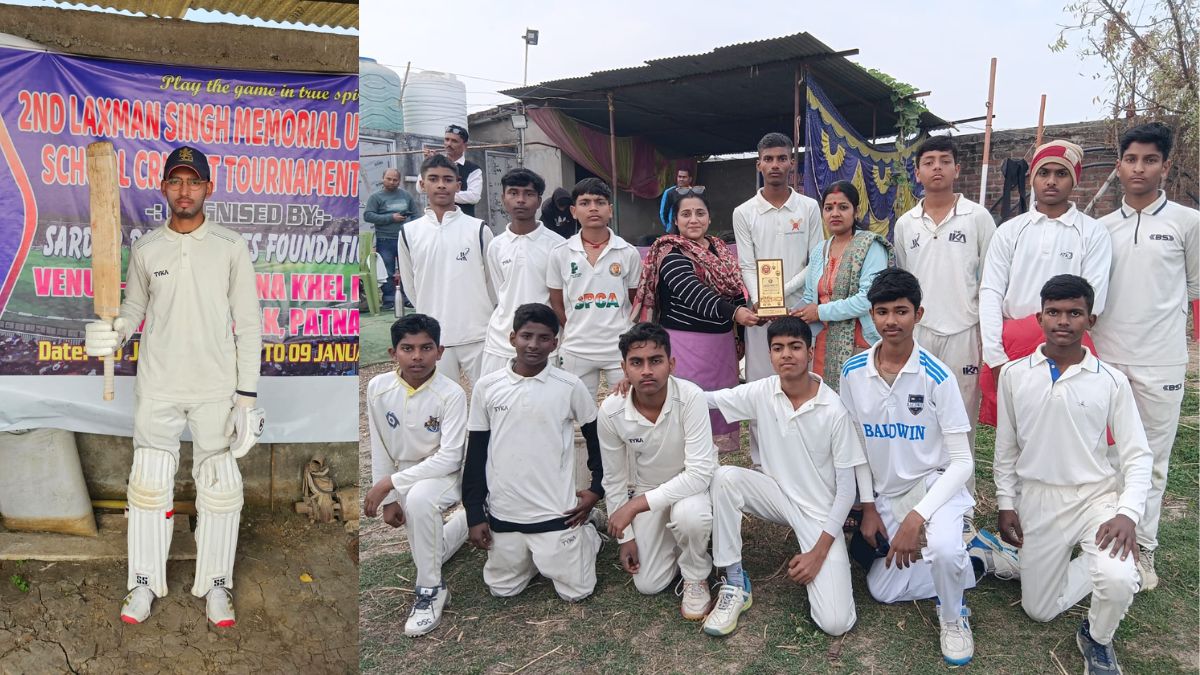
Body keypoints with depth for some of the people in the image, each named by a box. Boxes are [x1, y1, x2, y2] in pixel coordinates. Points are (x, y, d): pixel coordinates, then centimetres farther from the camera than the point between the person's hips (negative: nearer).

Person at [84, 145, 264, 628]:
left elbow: (249, 324, -3)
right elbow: (133, 309, 12)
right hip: (157, 387, 2)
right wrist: (112, 335, -13)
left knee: (220, 488, 5)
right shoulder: (145, 249, 4)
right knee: (149, 485, 8)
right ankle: (145, 582, 27)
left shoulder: (231, 247, -3)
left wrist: (247, 395, -8)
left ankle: (215, 584, 22)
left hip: (217, 388, -2)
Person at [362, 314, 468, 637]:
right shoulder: (378, 387, -12)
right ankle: (464, 521, 51)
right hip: (404, 478, 5)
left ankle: (431, 589, -20)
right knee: (429, 555, 19)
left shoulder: (451, 394, -24)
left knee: (419, 497, -39)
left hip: (445, 475, -5)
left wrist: (389, 483, -29)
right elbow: (380, 449, -3)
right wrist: (388, 499, -3)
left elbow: (450, 458, -28)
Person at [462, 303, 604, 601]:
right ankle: (533, 556, 40)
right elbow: (476, 453, 2)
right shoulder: (487, 386, -4)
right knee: (502, 589, 13)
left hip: (557, 512, -2)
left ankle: (586, 534, 32)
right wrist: (475, 514, 2)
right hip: (503, 514, 2)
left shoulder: (570, 387, -9)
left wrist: (597, 489, 0)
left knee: (576, 590, 4)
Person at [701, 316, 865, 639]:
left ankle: (819, 565, 14)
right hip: (779, 495, 4)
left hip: (821, 512, -3)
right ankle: (734, 583, -13)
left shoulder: (834, 410, -18)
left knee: (835, 623, -19)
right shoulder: (761, 393, -8)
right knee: (726, 476, -28)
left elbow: (847, 486, -13)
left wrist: (820, 550, -17)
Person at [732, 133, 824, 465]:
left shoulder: (809, 208, 6)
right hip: (760, 311, 0)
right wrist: (758, 300, -18)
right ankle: (761, 461, 14)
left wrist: (782, 291, -12)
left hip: (799, 308, 0)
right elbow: (747, 266, 0)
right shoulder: (744, 213, 5)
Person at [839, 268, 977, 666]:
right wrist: (868, 507, 1)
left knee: (942, 549, -35)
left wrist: (917, 517, -27)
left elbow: (962, 461, -17)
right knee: (882, 590, 8)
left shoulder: (937, 377, -19)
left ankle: (953, 616, -2)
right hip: (884, 493, 5)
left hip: (933, 484, -5)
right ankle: (966, 561, 28)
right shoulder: (852, 373, -7)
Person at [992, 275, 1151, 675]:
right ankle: (1093, 565, 41)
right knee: (1040, 611, 11)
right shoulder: (1013, 374, -3)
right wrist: (1006, 504, 3)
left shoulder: (1111, 381, -7)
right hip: (1038, 500, 2)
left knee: (1117, 581, -31)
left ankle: (1097, 640, 5)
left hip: (1096, 495, -2)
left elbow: (1138, 455, -4)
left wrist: (1128, 513, -18)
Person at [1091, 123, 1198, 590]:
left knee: (1151, 460, 5)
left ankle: (1143, 550, 16)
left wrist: (1157, 305, 9)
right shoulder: (1100, 229, 7)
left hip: (1160, 363, -2)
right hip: (1104, 358, 3)